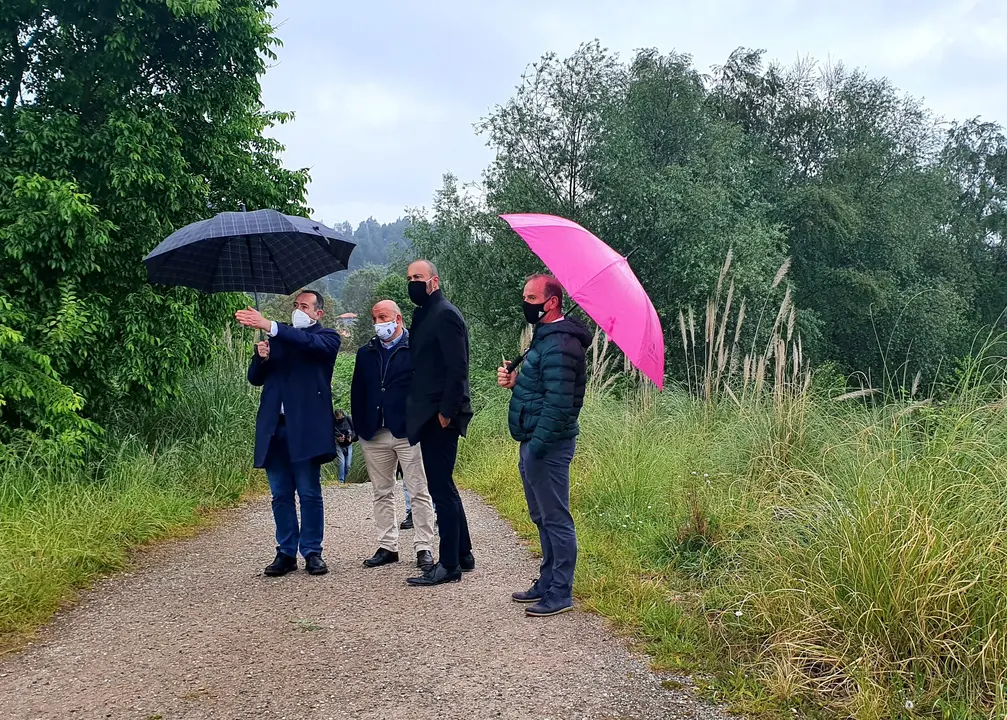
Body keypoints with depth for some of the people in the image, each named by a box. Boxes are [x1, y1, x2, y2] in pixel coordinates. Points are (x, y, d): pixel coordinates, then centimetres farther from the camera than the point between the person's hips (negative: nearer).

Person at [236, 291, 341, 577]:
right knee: (280, 495, 8)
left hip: (306, 427, -5)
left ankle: (312, 552, 9)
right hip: (275, 427, 5)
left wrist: (269, 326, -28)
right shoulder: (279, 338, 20)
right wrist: (261, 357, -5)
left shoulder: (326, 338, 5)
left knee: (309, 494, 0)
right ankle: (286, 553, 14)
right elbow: (255, 378, 16)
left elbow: (309, 342, -19)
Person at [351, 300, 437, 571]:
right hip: (374, 435, 5)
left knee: (419, 492, -1)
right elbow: (357, 393, 15)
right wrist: (361, 427, 6)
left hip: (408, 433, -5)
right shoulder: (365, 353, 14)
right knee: (382, 494, 11)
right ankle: (387, 547, 19)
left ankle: (424, 548, 5)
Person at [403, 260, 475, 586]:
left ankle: (449, 565, 0)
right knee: (443, 486, 15)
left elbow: (457, 369, -19)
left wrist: (446, 412, -20)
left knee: (441, 488, -6)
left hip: (440, 417, -10)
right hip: (431, 416, 10)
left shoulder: (445, 315, -12)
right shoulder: (425, 315, 17)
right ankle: (462, 555, 25)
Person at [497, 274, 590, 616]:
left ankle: (561, 593, 6)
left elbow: (558, 402, -24)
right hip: (534, 442, 11)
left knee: (556, 519, -2)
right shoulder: (545, 337, 15)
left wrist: (536, 446, -23)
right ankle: (548, 582, 29)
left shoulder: (559, 345, -19)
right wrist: (515, 380, 4)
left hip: (547, 446, -11)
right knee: (542, 518, 18)